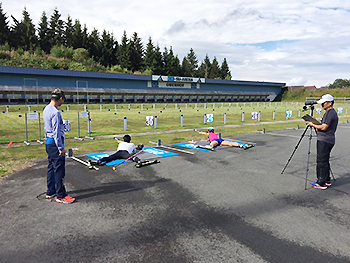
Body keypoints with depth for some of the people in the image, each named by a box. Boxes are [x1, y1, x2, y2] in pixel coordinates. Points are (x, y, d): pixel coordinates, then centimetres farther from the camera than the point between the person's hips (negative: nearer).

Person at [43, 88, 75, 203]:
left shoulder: (46, 110, 11)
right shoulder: (55, 113, -20)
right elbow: (56, 132, -21)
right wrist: (61, 148, -17)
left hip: (48, 142, 10)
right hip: (55, 143, -10)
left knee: (51, 168, 18)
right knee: (59, 170, -4)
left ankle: (50, 192, 28)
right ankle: (61, 196, 2)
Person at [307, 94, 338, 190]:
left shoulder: (330, 113, -16)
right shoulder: (333, 112, 18)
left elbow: (324, 127, -21)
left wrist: (313, 125, -9)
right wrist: (316, 123, 14)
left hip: (324, 140, -11)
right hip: (329, 140, 11)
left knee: (321, 161, -7)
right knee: (325, 160, 17)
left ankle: (321, 183, -2)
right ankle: (327, 180, 25)